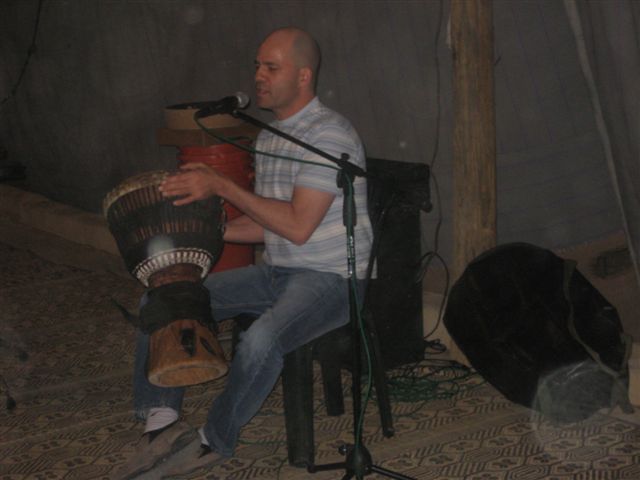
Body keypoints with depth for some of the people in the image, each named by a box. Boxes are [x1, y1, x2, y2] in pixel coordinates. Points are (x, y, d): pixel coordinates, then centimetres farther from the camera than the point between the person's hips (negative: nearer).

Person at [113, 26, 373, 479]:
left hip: (330, 278, -9)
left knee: (260, 340, -36)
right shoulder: (267, 137, 13)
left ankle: (214, 442, -11)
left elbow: (298, 226, -23)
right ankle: (162, 418, -1)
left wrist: (221, 185, -22)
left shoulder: (329, 133, -16)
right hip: (276, 272, 9)